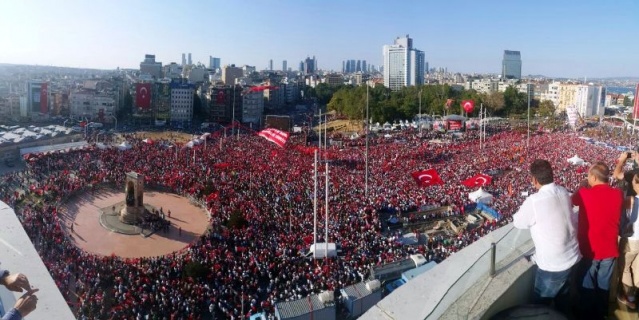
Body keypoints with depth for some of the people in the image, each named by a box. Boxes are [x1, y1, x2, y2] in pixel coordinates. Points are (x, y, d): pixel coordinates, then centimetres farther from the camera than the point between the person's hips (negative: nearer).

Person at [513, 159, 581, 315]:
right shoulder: (563, 192, -4)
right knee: (563, 299, 29)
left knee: (541, 304, 15)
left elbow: (517, 223, -8)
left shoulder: (534, 201, -25)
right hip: (571, 256, 7)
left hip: (552, 264, -7)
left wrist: (524, 207, 8)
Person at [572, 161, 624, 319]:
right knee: (604, 286, 21)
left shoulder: (584, 193, -19)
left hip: (589, 249, -3)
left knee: (587, 286, 16)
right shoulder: (618, 194, -10)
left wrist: (583, 186, 14)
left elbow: (573, 199, 2)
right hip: (609, 249, 3)